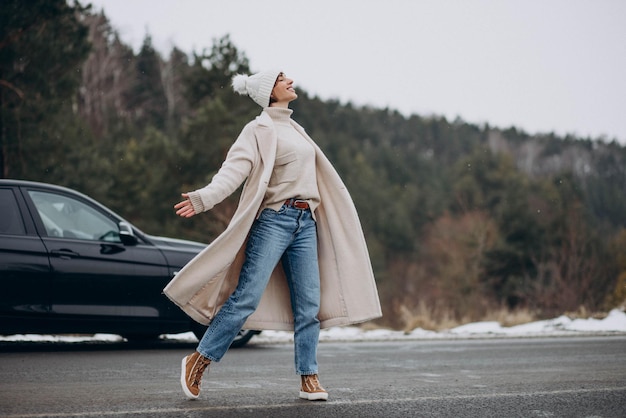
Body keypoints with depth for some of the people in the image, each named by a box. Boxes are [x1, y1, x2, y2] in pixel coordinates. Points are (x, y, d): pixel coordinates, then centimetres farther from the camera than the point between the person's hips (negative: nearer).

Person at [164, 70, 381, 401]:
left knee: (309, 303, 1)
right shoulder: (259, 130, -4)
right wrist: (204, 197, -33)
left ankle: (308, 379, 6)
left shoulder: (294, 129, 19)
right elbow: (234, 168, -17)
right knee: (248, 296, -11)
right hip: (275, 219, -7)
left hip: (306, 223, 7)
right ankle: (198, 361, -1)